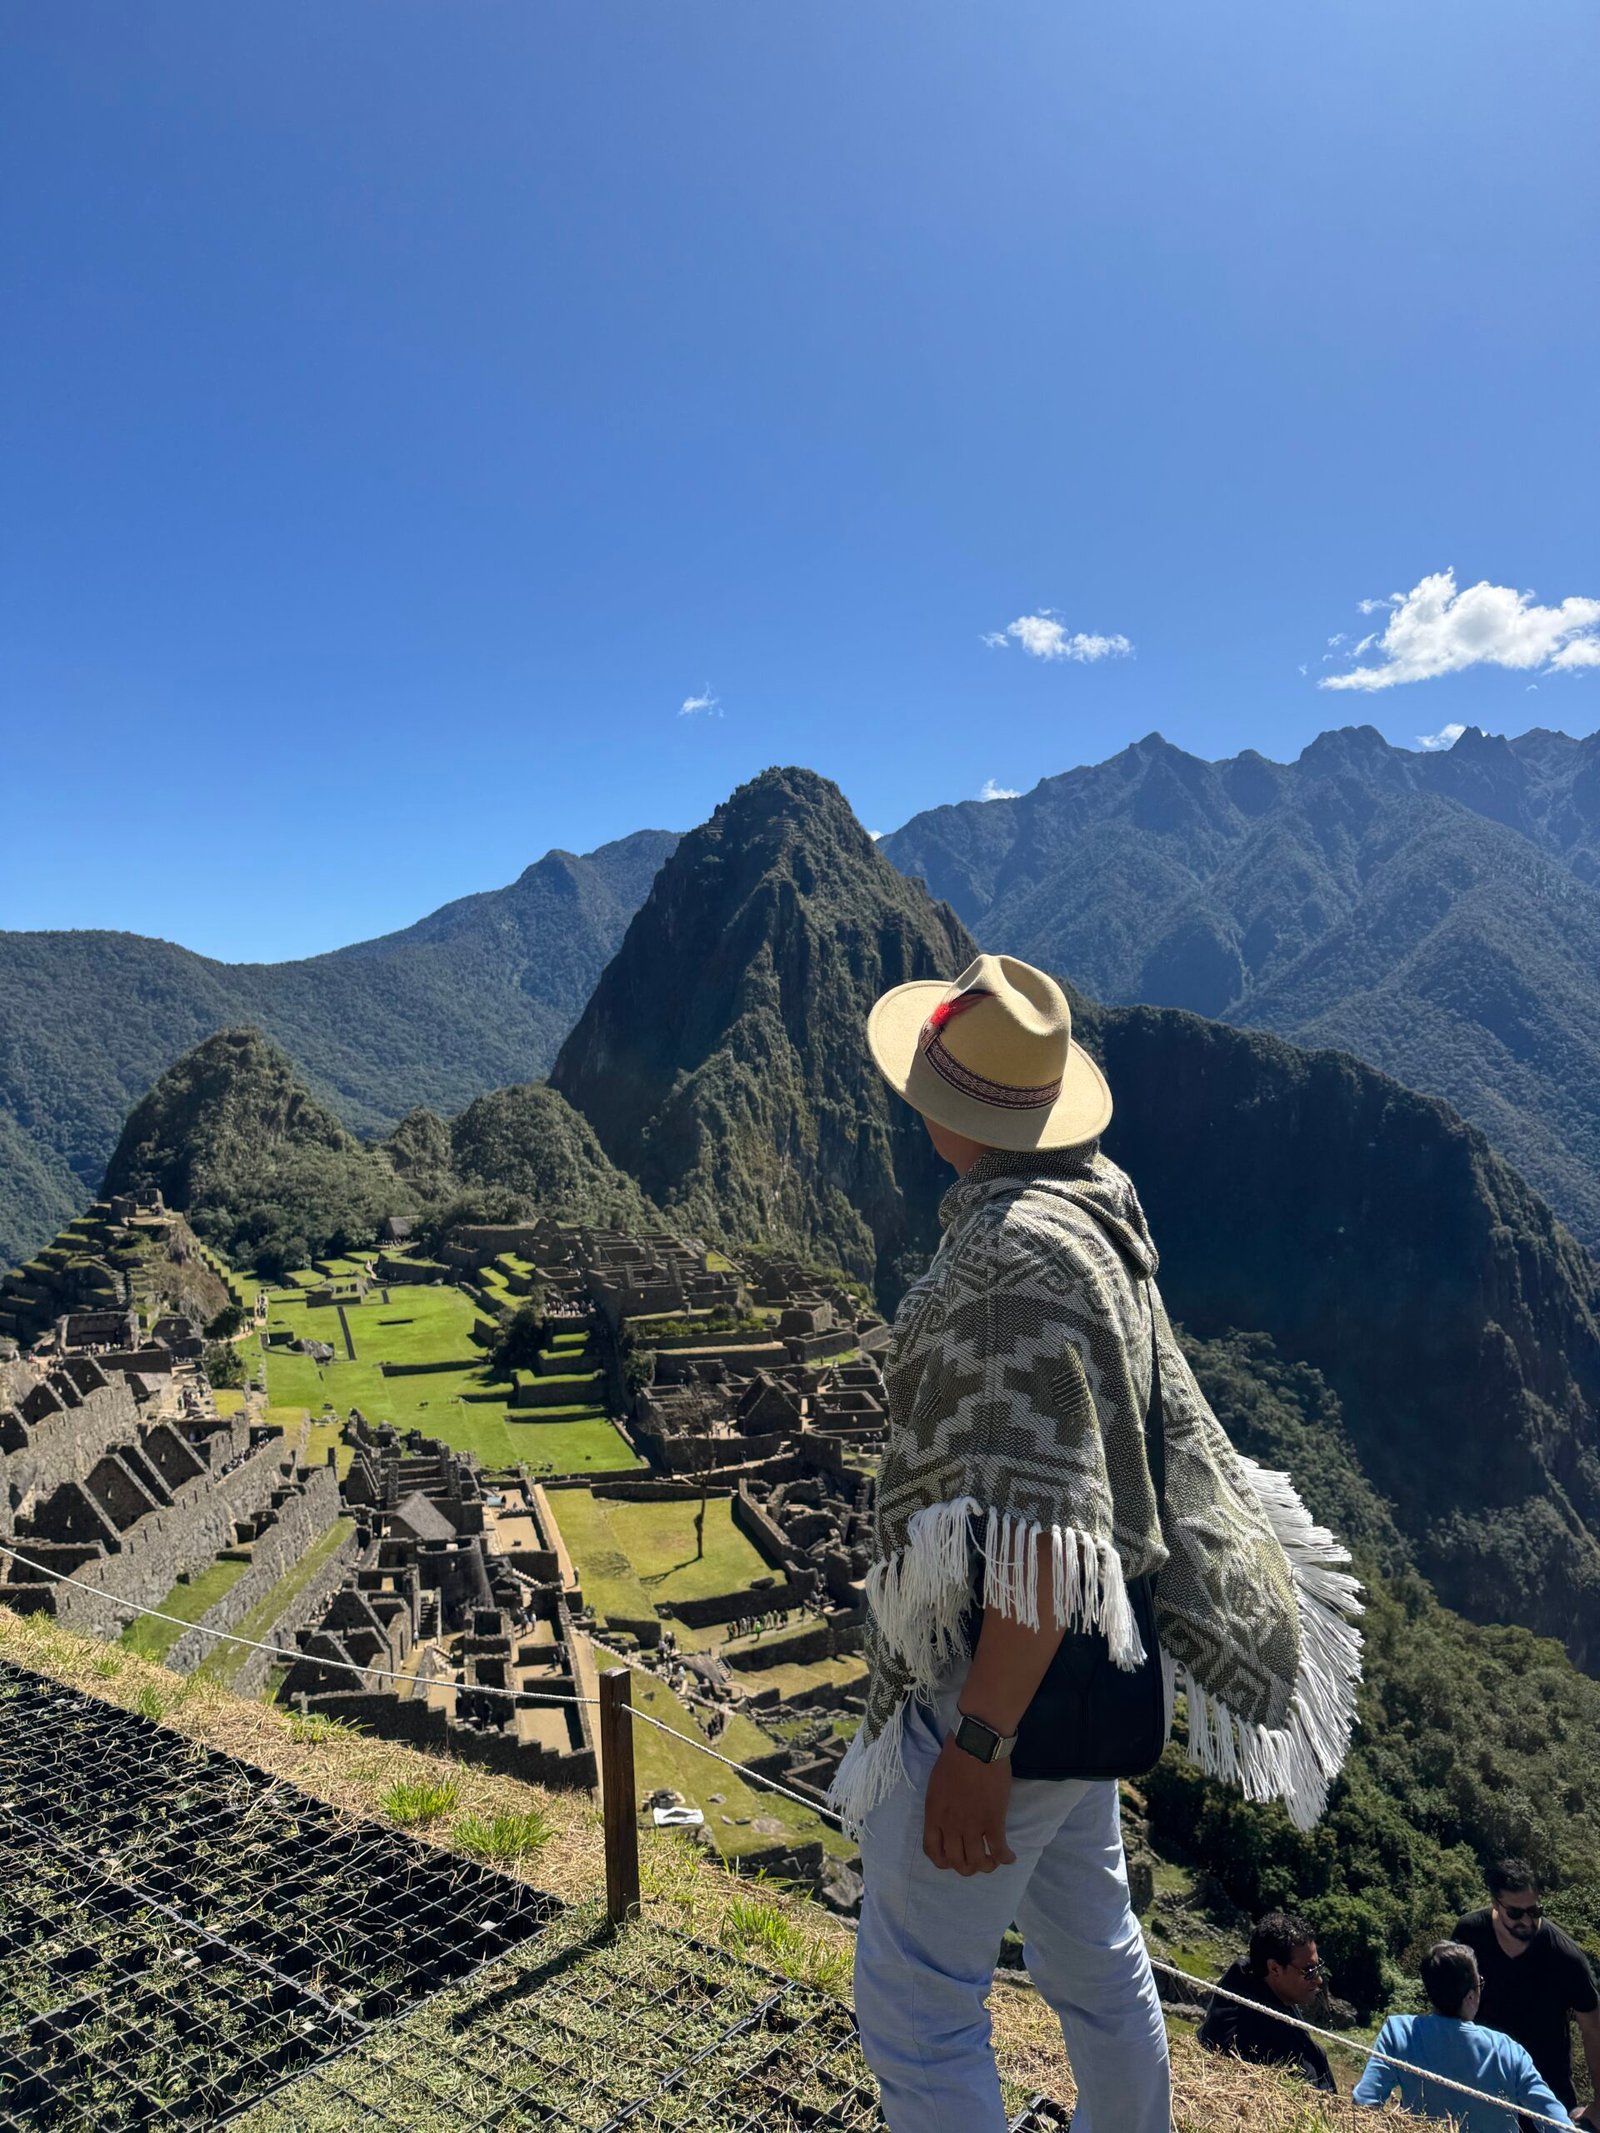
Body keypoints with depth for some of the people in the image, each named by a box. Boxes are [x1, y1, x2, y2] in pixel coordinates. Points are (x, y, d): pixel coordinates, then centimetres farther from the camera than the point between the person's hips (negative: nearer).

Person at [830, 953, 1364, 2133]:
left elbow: (1046, 1527, -29)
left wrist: (978, 1742, -24)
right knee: (1093, 1953, 25)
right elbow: (1175, 1437, 15)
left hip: (1005, 1676, -10)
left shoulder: (1014, 1248, -24)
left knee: (915, 1997, 5)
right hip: (1076, 1659, 10)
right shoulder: (1094, 1216, 5)